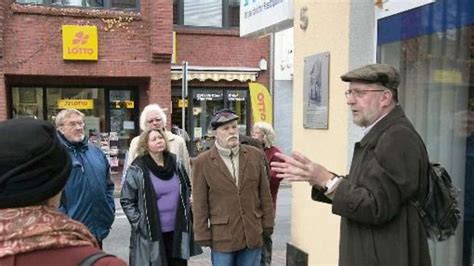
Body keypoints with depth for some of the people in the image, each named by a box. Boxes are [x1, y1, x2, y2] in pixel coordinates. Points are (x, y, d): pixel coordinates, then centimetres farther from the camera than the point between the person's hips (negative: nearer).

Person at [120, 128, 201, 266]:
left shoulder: (177, 162, 5)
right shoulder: (137, 169, -10)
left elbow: (188, 189, 19)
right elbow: (126, 201, -5)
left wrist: (187, 207, 10)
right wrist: (139, 222, -10)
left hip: (178, 231, 4)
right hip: (150, 234, -4)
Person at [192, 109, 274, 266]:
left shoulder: (256, 155, 2)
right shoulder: (202, 162, -5)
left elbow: (265, 194, 6)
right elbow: (200, 204, -3)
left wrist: (267, 225, 6)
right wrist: (203, 235, -4)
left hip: (253, 234, 2)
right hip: (222, 236, -2)